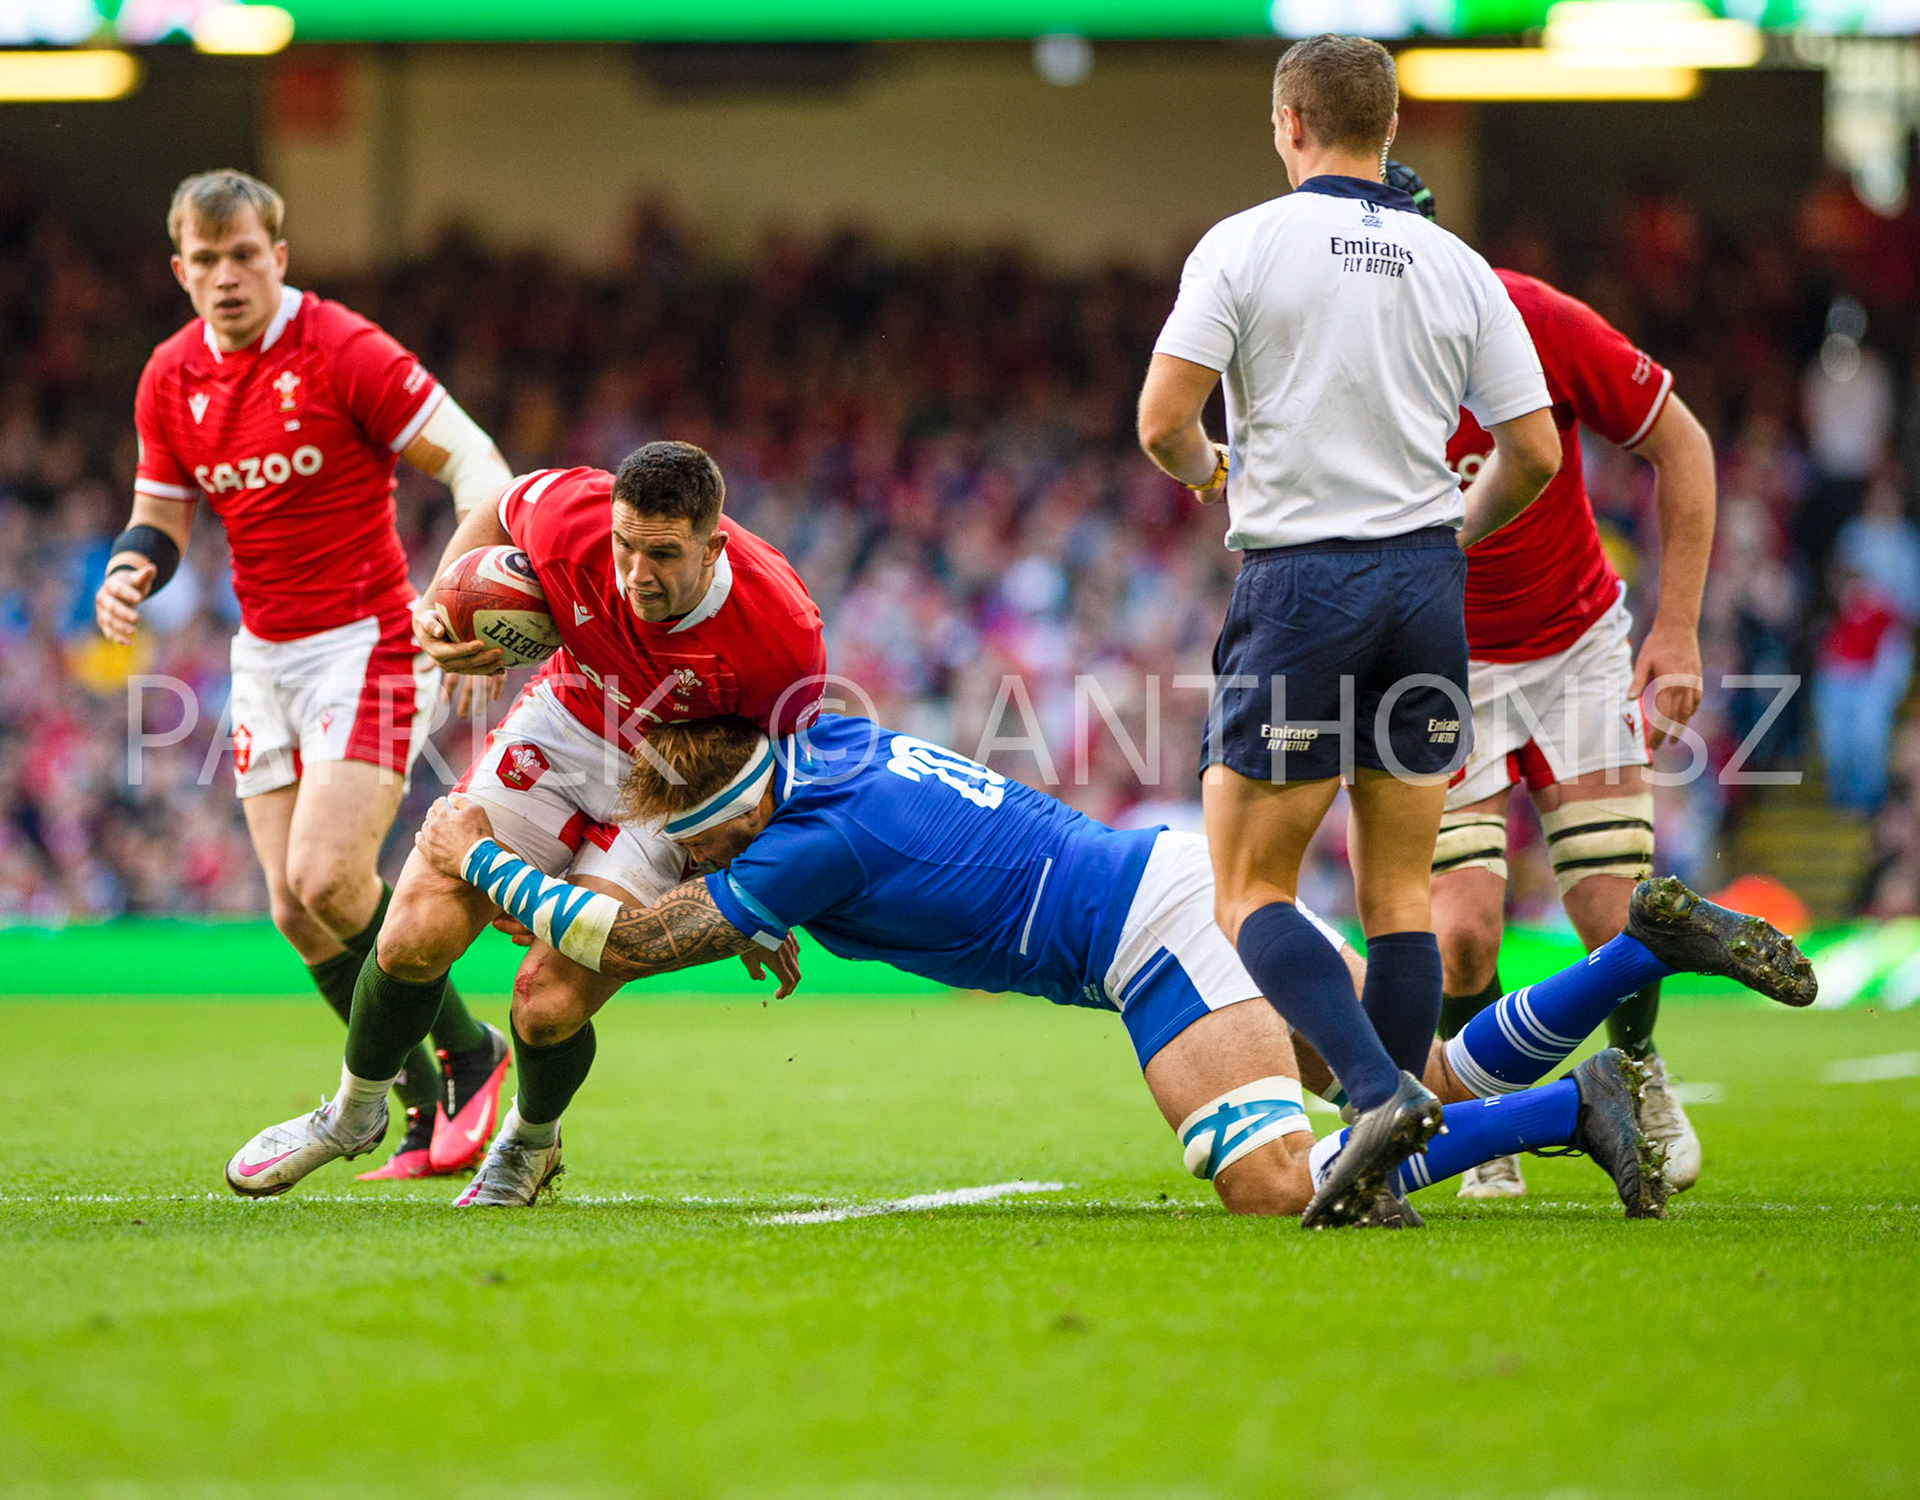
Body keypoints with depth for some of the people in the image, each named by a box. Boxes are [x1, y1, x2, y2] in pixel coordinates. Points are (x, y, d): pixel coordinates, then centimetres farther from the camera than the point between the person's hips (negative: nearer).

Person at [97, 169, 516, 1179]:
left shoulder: (344, 352, -14)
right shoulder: (170, 379, 4)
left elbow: (472, 461, -16)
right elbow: (163, 515, 15)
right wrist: (129, 571, -8)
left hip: (367, 640, -6)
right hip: (264, 657, 6)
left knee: (328, 878, -21)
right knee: (293, 908, 0)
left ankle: (469, 1054, 1)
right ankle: (427, 1110, 13)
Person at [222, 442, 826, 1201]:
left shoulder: (782, 632, -34)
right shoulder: (572, 514, -28)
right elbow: (497, 514, -1)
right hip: (564, 731, 3)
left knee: (548, 1005, -15)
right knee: (416, 937, -8)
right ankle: (352, 1113, 22)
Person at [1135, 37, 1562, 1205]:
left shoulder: (1245, 245, -4)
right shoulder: (1457, 267, 6)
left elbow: (1162, 421, -9)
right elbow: (1535, 452, 5)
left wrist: (1208, 472, 14)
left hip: (1300, 581, -4)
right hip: (1427, 582, 4)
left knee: (1252, 891, 2)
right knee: (1400, 893, 9)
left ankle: (1379, 1090, -21)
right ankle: (1386, 1172, 5)